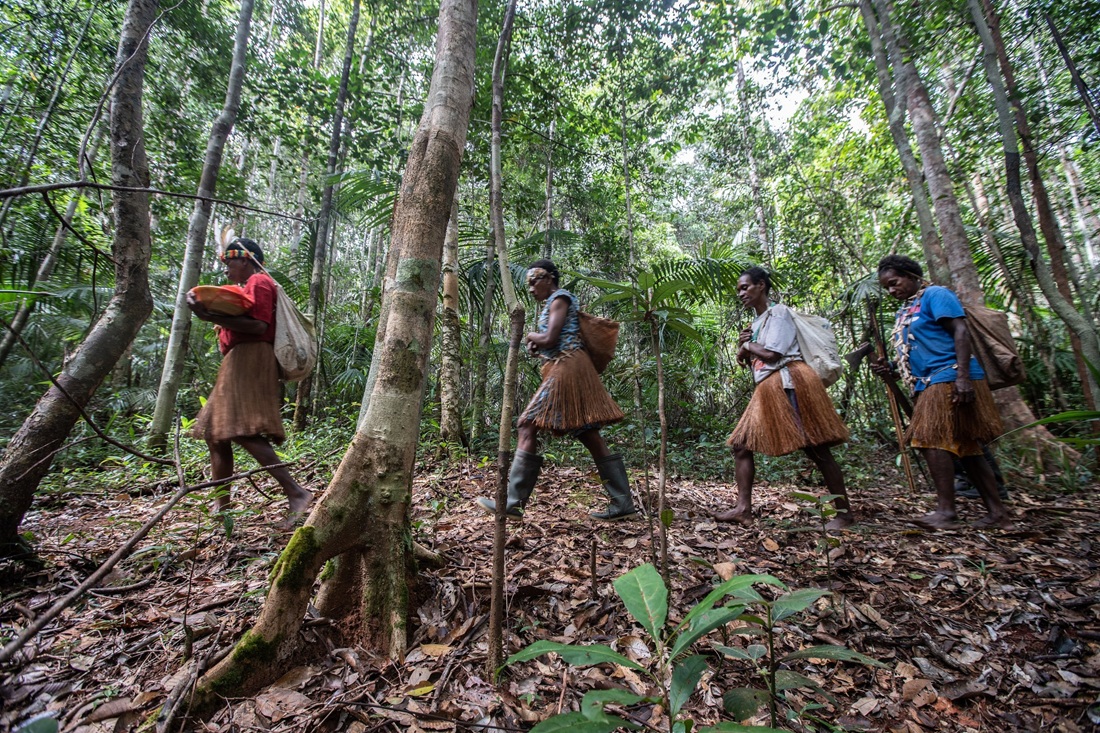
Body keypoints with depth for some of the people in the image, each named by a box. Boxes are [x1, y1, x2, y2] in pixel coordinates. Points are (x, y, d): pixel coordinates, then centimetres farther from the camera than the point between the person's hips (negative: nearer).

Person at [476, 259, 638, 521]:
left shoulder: (560, 298, -4)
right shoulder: (553, 302, 25)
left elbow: (549, 339, -15)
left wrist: (531, 336, 6)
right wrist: (536, 344, 7)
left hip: (566, 369, -10)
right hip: (564, 369, 10)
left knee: (528, 427, -10)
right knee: (589, 436, 6)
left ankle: (513, 502, -7)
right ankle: (623, 503, 7)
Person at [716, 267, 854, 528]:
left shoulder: (778, 312, -2)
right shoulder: (755, 323, 22)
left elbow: (771, 354, -14)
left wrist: (748, 345, 3)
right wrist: (743, 346, 7)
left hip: (788, 382, -9)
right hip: (767, 389, 9)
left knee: (816, 449, -4)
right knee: (742, 445, 0)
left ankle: (845, 511, 8)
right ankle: (743, 508, -1)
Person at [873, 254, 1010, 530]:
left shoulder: (935, 295, -2)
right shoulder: (904, 312, 22)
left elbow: (961, 331, -13)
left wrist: (963, 377, -23)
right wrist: (891, 372, 6)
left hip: (949, 379, -9)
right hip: (928, 385, 9)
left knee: (931, 440, -17)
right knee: (964, 447, 9)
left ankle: (946, 510, -14)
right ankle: (997, 512, 14)